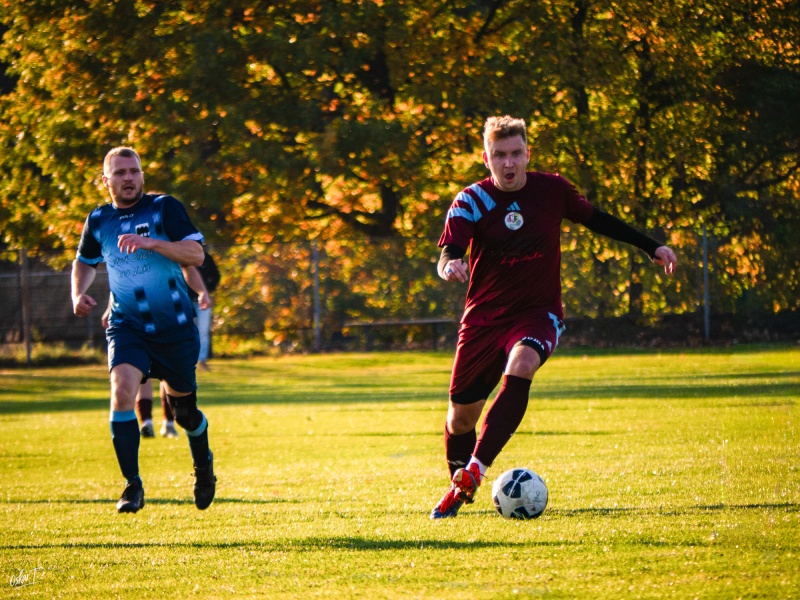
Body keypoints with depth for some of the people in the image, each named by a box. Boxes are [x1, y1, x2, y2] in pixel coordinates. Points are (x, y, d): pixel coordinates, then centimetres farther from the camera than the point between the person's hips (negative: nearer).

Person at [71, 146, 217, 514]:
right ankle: (132, 487, -19)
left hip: (175, 328, -1)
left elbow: (196, 254, -17)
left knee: (184, 411, 11)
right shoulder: (98, 220, 3)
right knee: (122, 390, -25)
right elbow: (85, 261, 22)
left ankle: (203, 465, 44)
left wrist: (151, 242, -30)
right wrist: (78, 294, 2)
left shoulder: (164, 208, -7)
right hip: (127, 327, 1)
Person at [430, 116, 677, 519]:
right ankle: (458, 489, 34)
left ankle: (473, 472, -38)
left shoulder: (552, 190, -3)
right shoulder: (471, 201, -8)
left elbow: (595, 219, 14)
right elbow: (447, 255, -19)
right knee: (461, 416, 4)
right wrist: (449, 267, -44)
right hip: (484, 316, 1)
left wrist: (652, 247, 16)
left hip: (538, 312, -1)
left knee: (520, 367, -34)